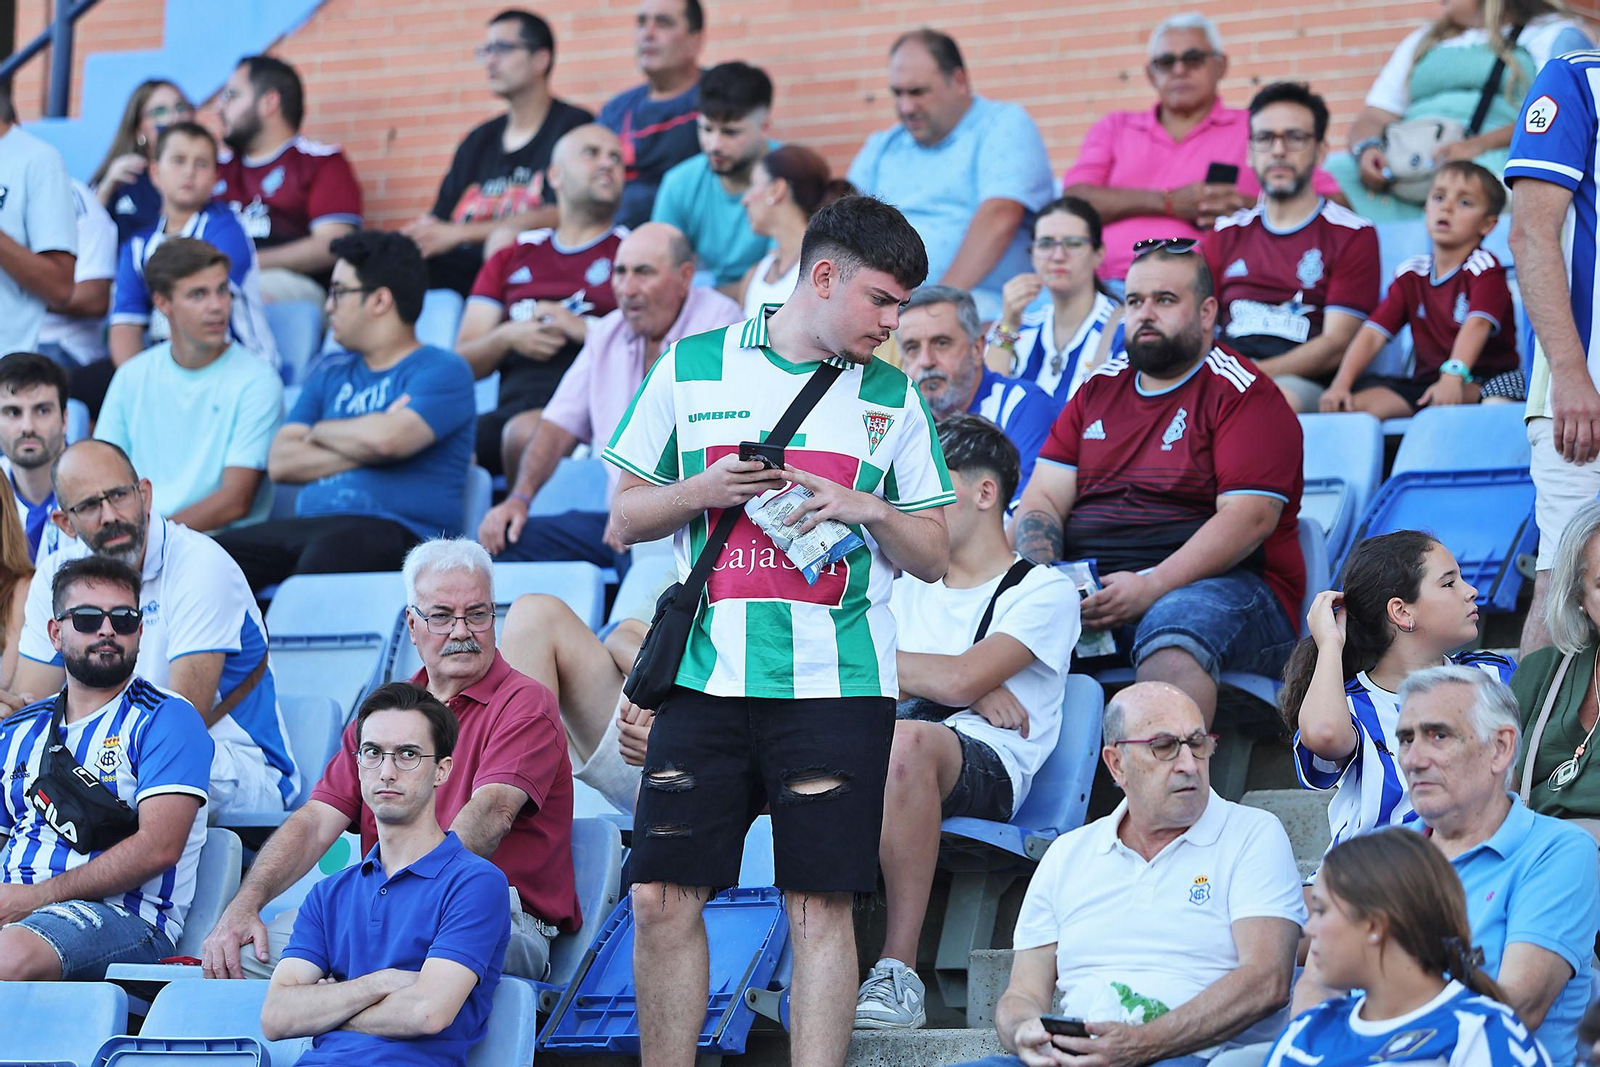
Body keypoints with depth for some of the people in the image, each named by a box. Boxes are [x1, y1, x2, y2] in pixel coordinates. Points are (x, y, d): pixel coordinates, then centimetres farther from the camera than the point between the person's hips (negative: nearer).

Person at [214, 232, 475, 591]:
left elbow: (388, 439, -15)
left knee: (327, 551, -40)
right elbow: (280, 463, 13)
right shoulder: (330, 373, 26)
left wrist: (321, 432, 5)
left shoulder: (442, 370, 4)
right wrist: (362, 445, -1)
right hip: (307, 527, 7)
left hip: (398, 531, -7)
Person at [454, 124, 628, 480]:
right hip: (514, 408, 3)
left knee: (527, 432, -38)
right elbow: (462, 363, 20)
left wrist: (584, 329, -8)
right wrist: (507, 337, 0)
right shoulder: (510, 259, 27)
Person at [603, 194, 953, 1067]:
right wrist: (702, 490, -7)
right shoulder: (692, 366, 9)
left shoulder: (891, 396, 11)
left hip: (837, 683, 0)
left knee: (822, 905, -4)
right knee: (662, 896, -3)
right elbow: (625, 520, 12)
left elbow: (933, 560, 12)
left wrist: (869, 510, -7)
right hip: (708, 671, 0)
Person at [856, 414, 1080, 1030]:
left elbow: (962, 680, -6)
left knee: (908, 739, -41)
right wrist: (970, 692, 0)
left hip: (988, 768, -5)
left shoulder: (1043, 591, 9)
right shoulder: (908, 589, 31)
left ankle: (899, 971, -37)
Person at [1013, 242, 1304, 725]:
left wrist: (1151, 586, -21)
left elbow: (1249, 518, -10)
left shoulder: (1243, 393, 2)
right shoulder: (1098, 390, 21)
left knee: (1173, 628, -40)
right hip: (1089, 589, 5)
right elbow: (1043, 499, 15)